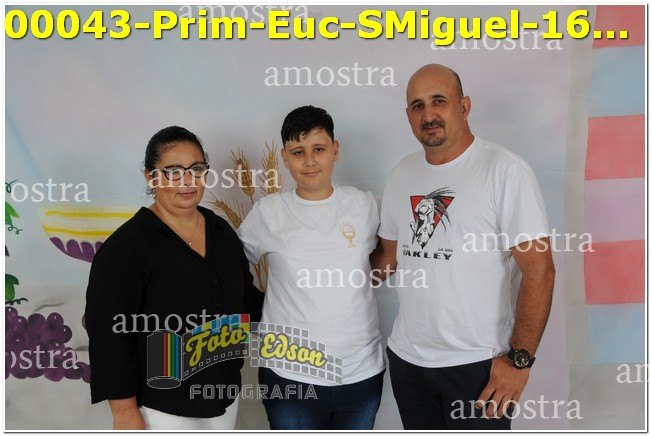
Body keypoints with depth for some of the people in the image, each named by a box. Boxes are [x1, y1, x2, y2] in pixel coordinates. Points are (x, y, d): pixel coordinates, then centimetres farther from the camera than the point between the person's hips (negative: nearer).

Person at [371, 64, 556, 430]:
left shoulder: (506, 170, -12)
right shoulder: (401, 175, 6)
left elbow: (539, 270, -14)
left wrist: (520, 359, -16)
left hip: (479, 364, -5)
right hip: (406, 357, 6)